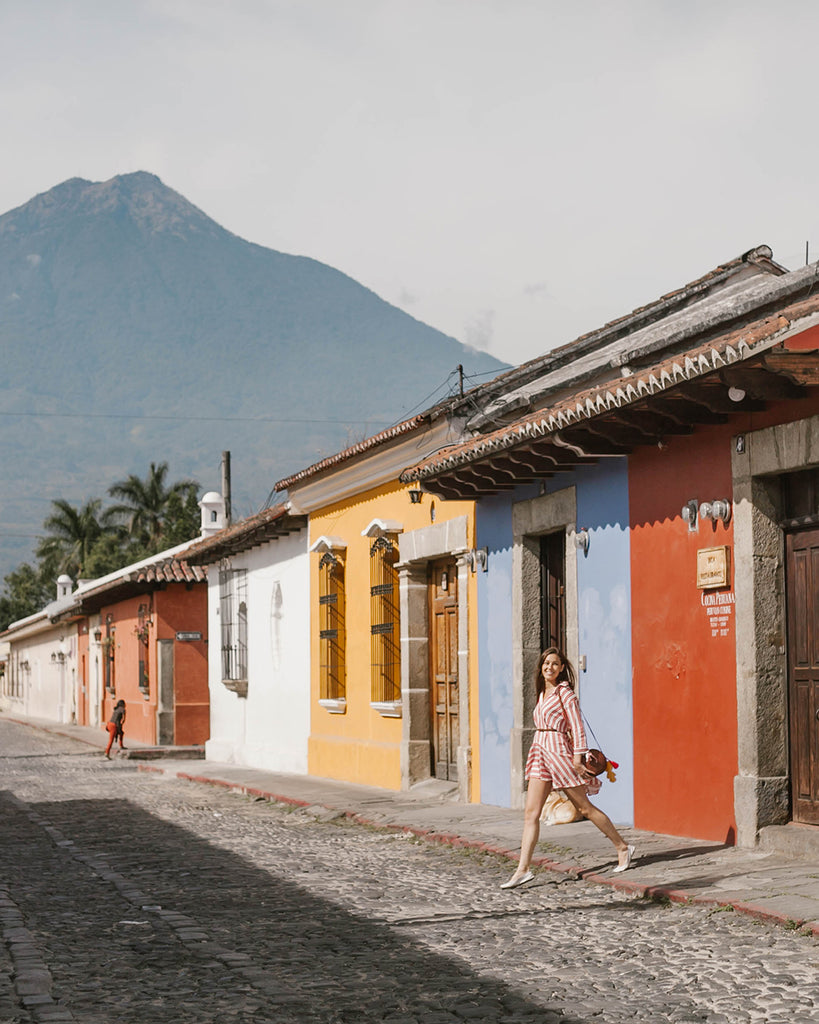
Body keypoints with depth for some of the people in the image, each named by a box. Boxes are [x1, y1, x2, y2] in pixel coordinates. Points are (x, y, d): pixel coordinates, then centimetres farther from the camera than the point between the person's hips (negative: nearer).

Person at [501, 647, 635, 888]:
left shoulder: (564, 693, -8)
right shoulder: (543, 694, 16)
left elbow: (577, 725, -11)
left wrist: (577, 756, -17)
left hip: (559, 751, -8)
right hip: (540, 752, 8)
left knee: (584, 807, 2)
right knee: (531, 813, -1)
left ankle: (623, 848, 17)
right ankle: (523, 869, -4)